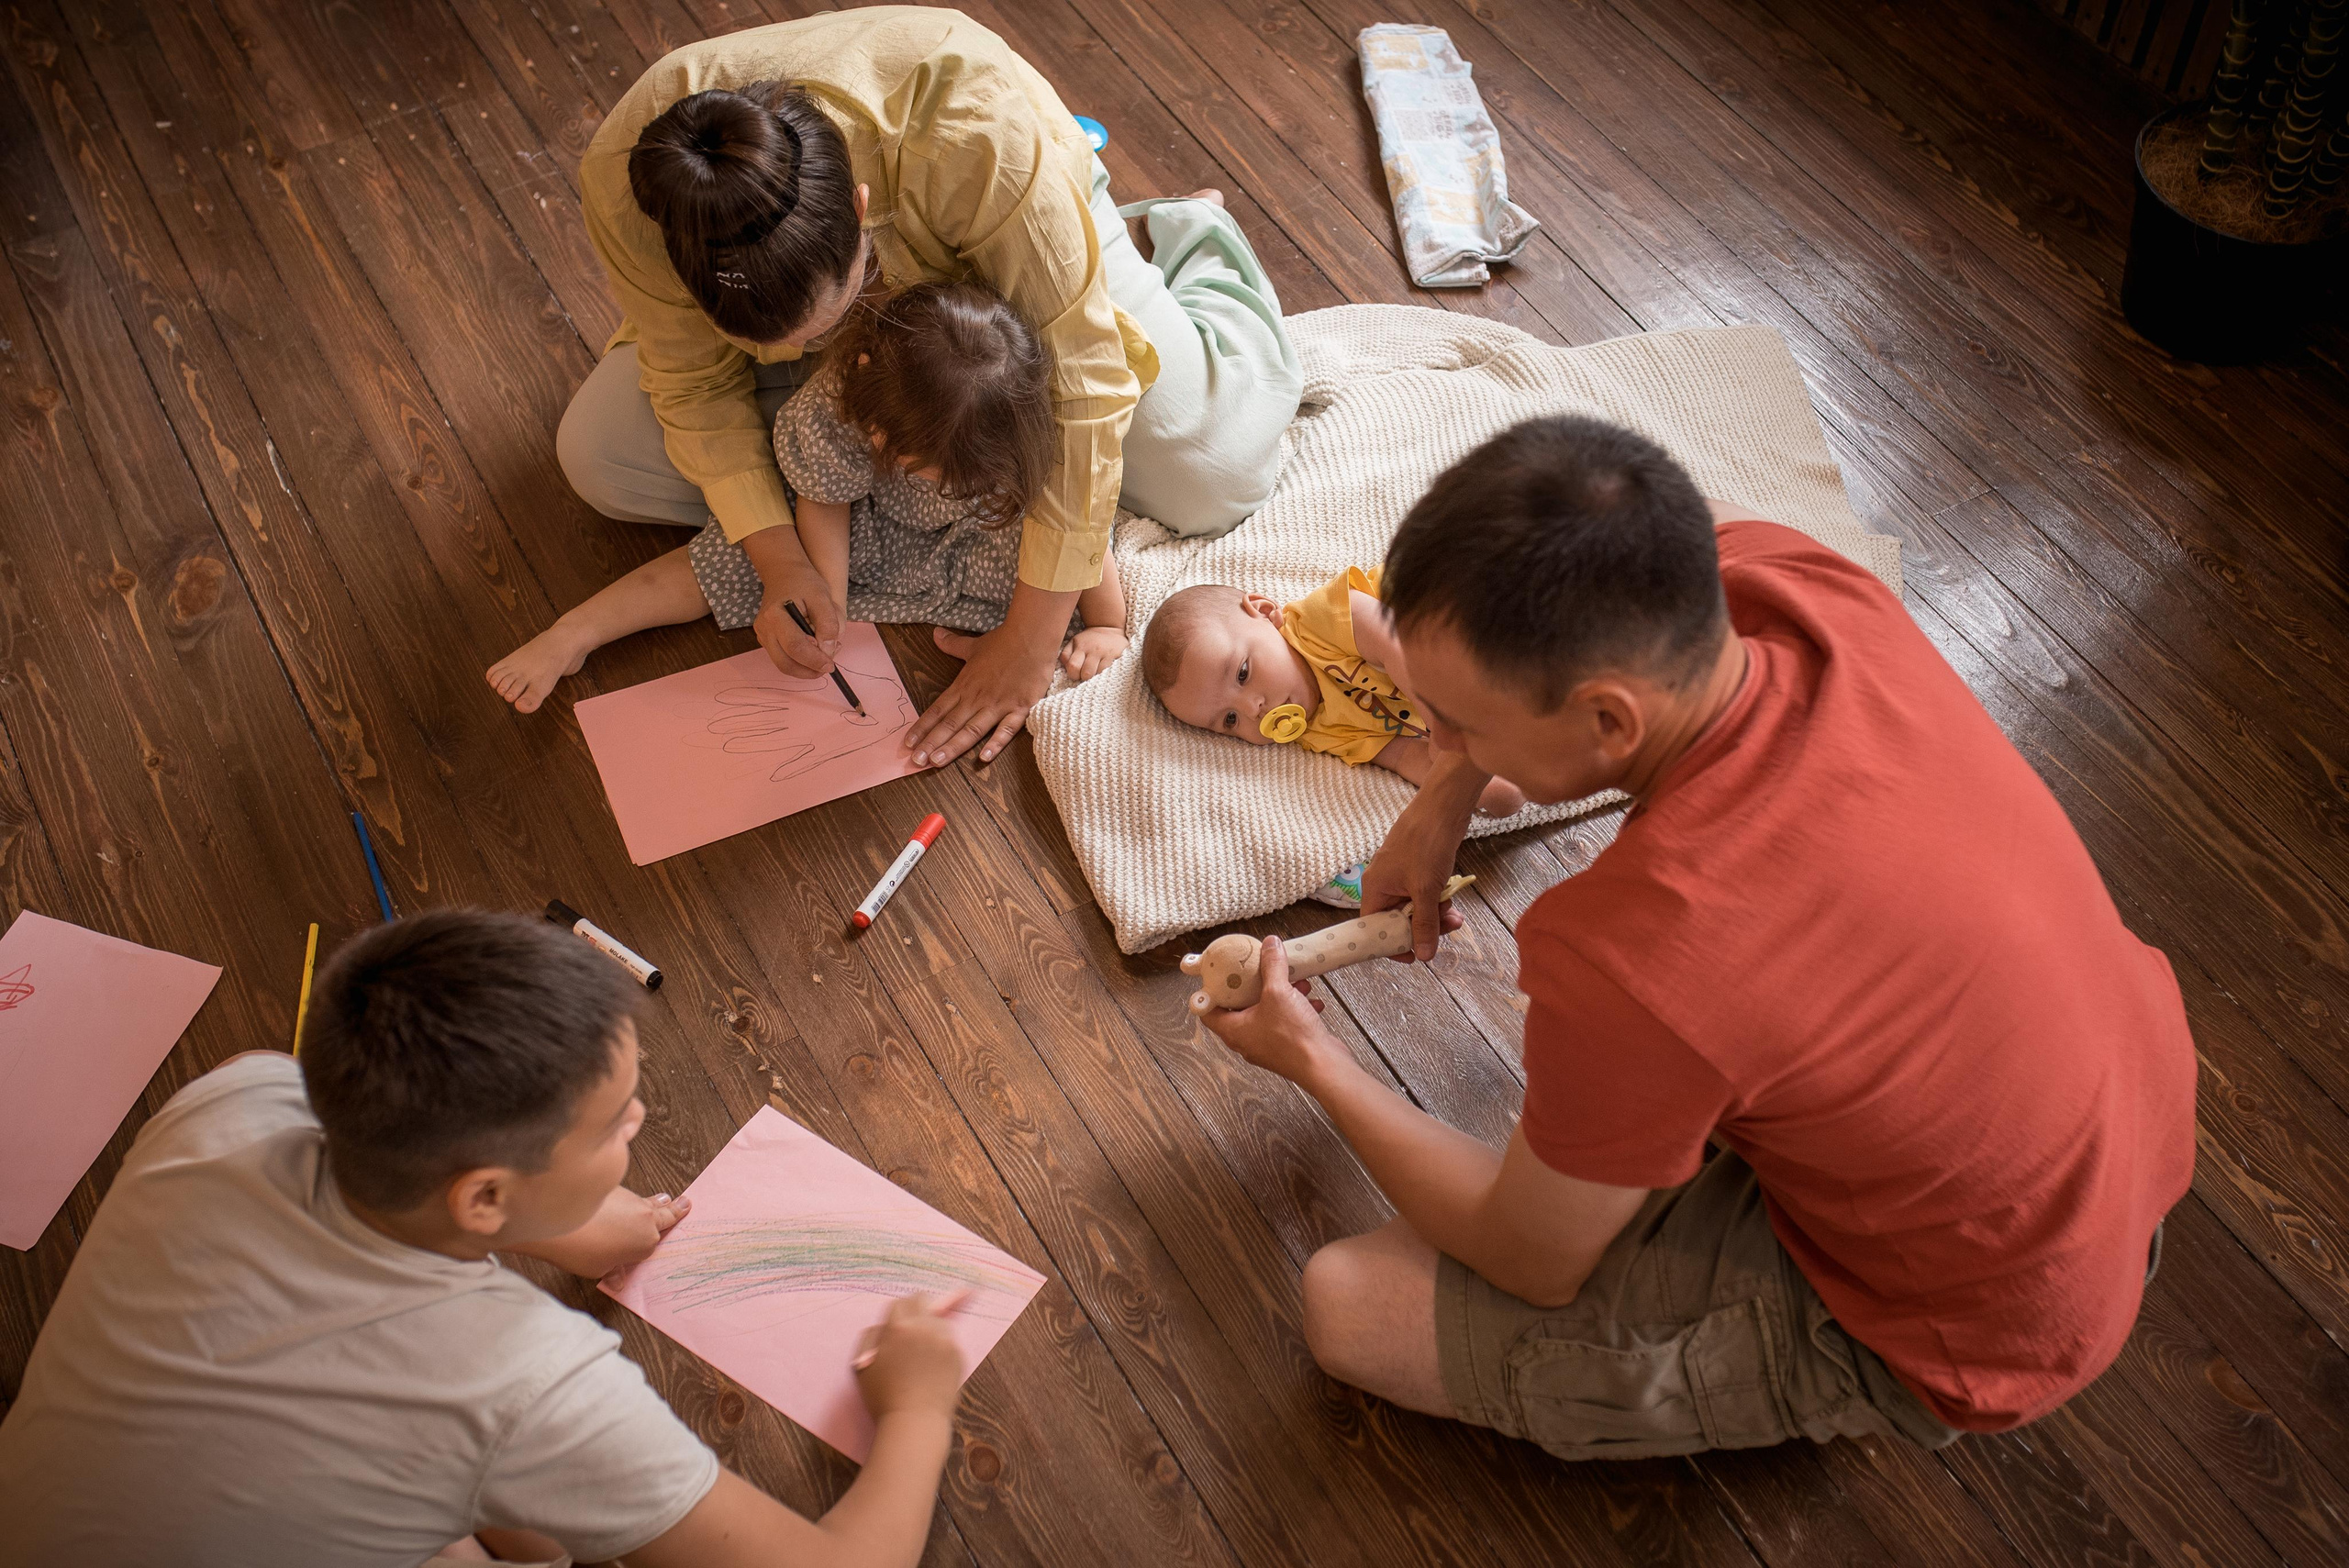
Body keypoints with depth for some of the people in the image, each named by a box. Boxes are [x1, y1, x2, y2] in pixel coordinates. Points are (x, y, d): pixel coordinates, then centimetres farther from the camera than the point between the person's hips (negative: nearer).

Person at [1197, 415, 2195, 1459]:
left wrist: (1313, 1061, -3)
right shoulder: (1788, 574, -22)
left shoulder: (1630, 964, -39)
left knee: (1348, 1306, -5)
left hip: (1968, 1333, -6)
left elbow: (1531, 1265, -16)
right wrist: (1444, 796, 4)